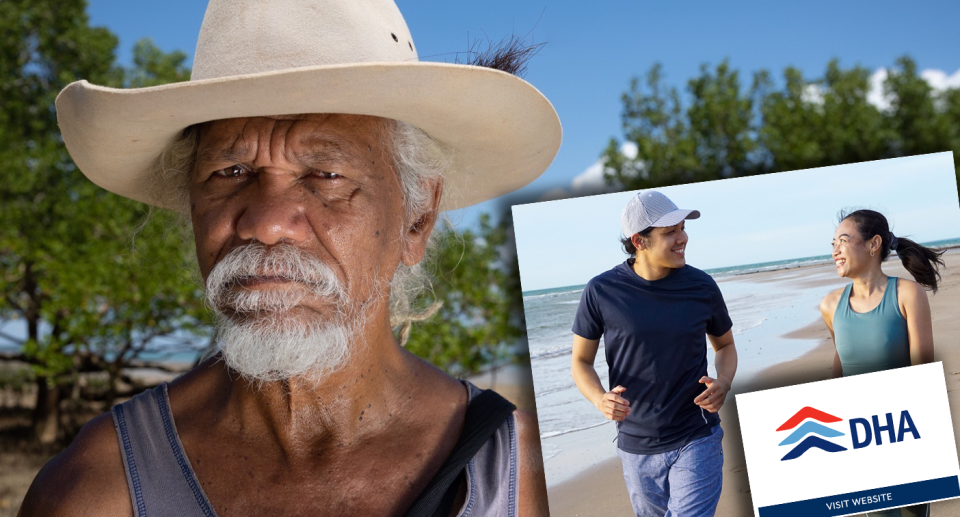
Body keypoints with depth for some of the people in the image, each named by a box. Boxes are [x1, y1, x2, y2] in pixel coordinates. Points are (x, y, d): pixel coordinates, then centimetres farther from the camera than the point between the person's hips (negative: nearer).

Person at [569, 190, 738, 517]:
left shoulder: (701, 286, -3)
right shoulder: (601, 291, -8)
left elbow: (725, 345, 13)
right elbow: (581, 361, 2)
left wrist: (723, 384, -9)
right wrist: (600, 399, -19)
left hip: (696, 441, -1)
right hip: (637, 447, 1)